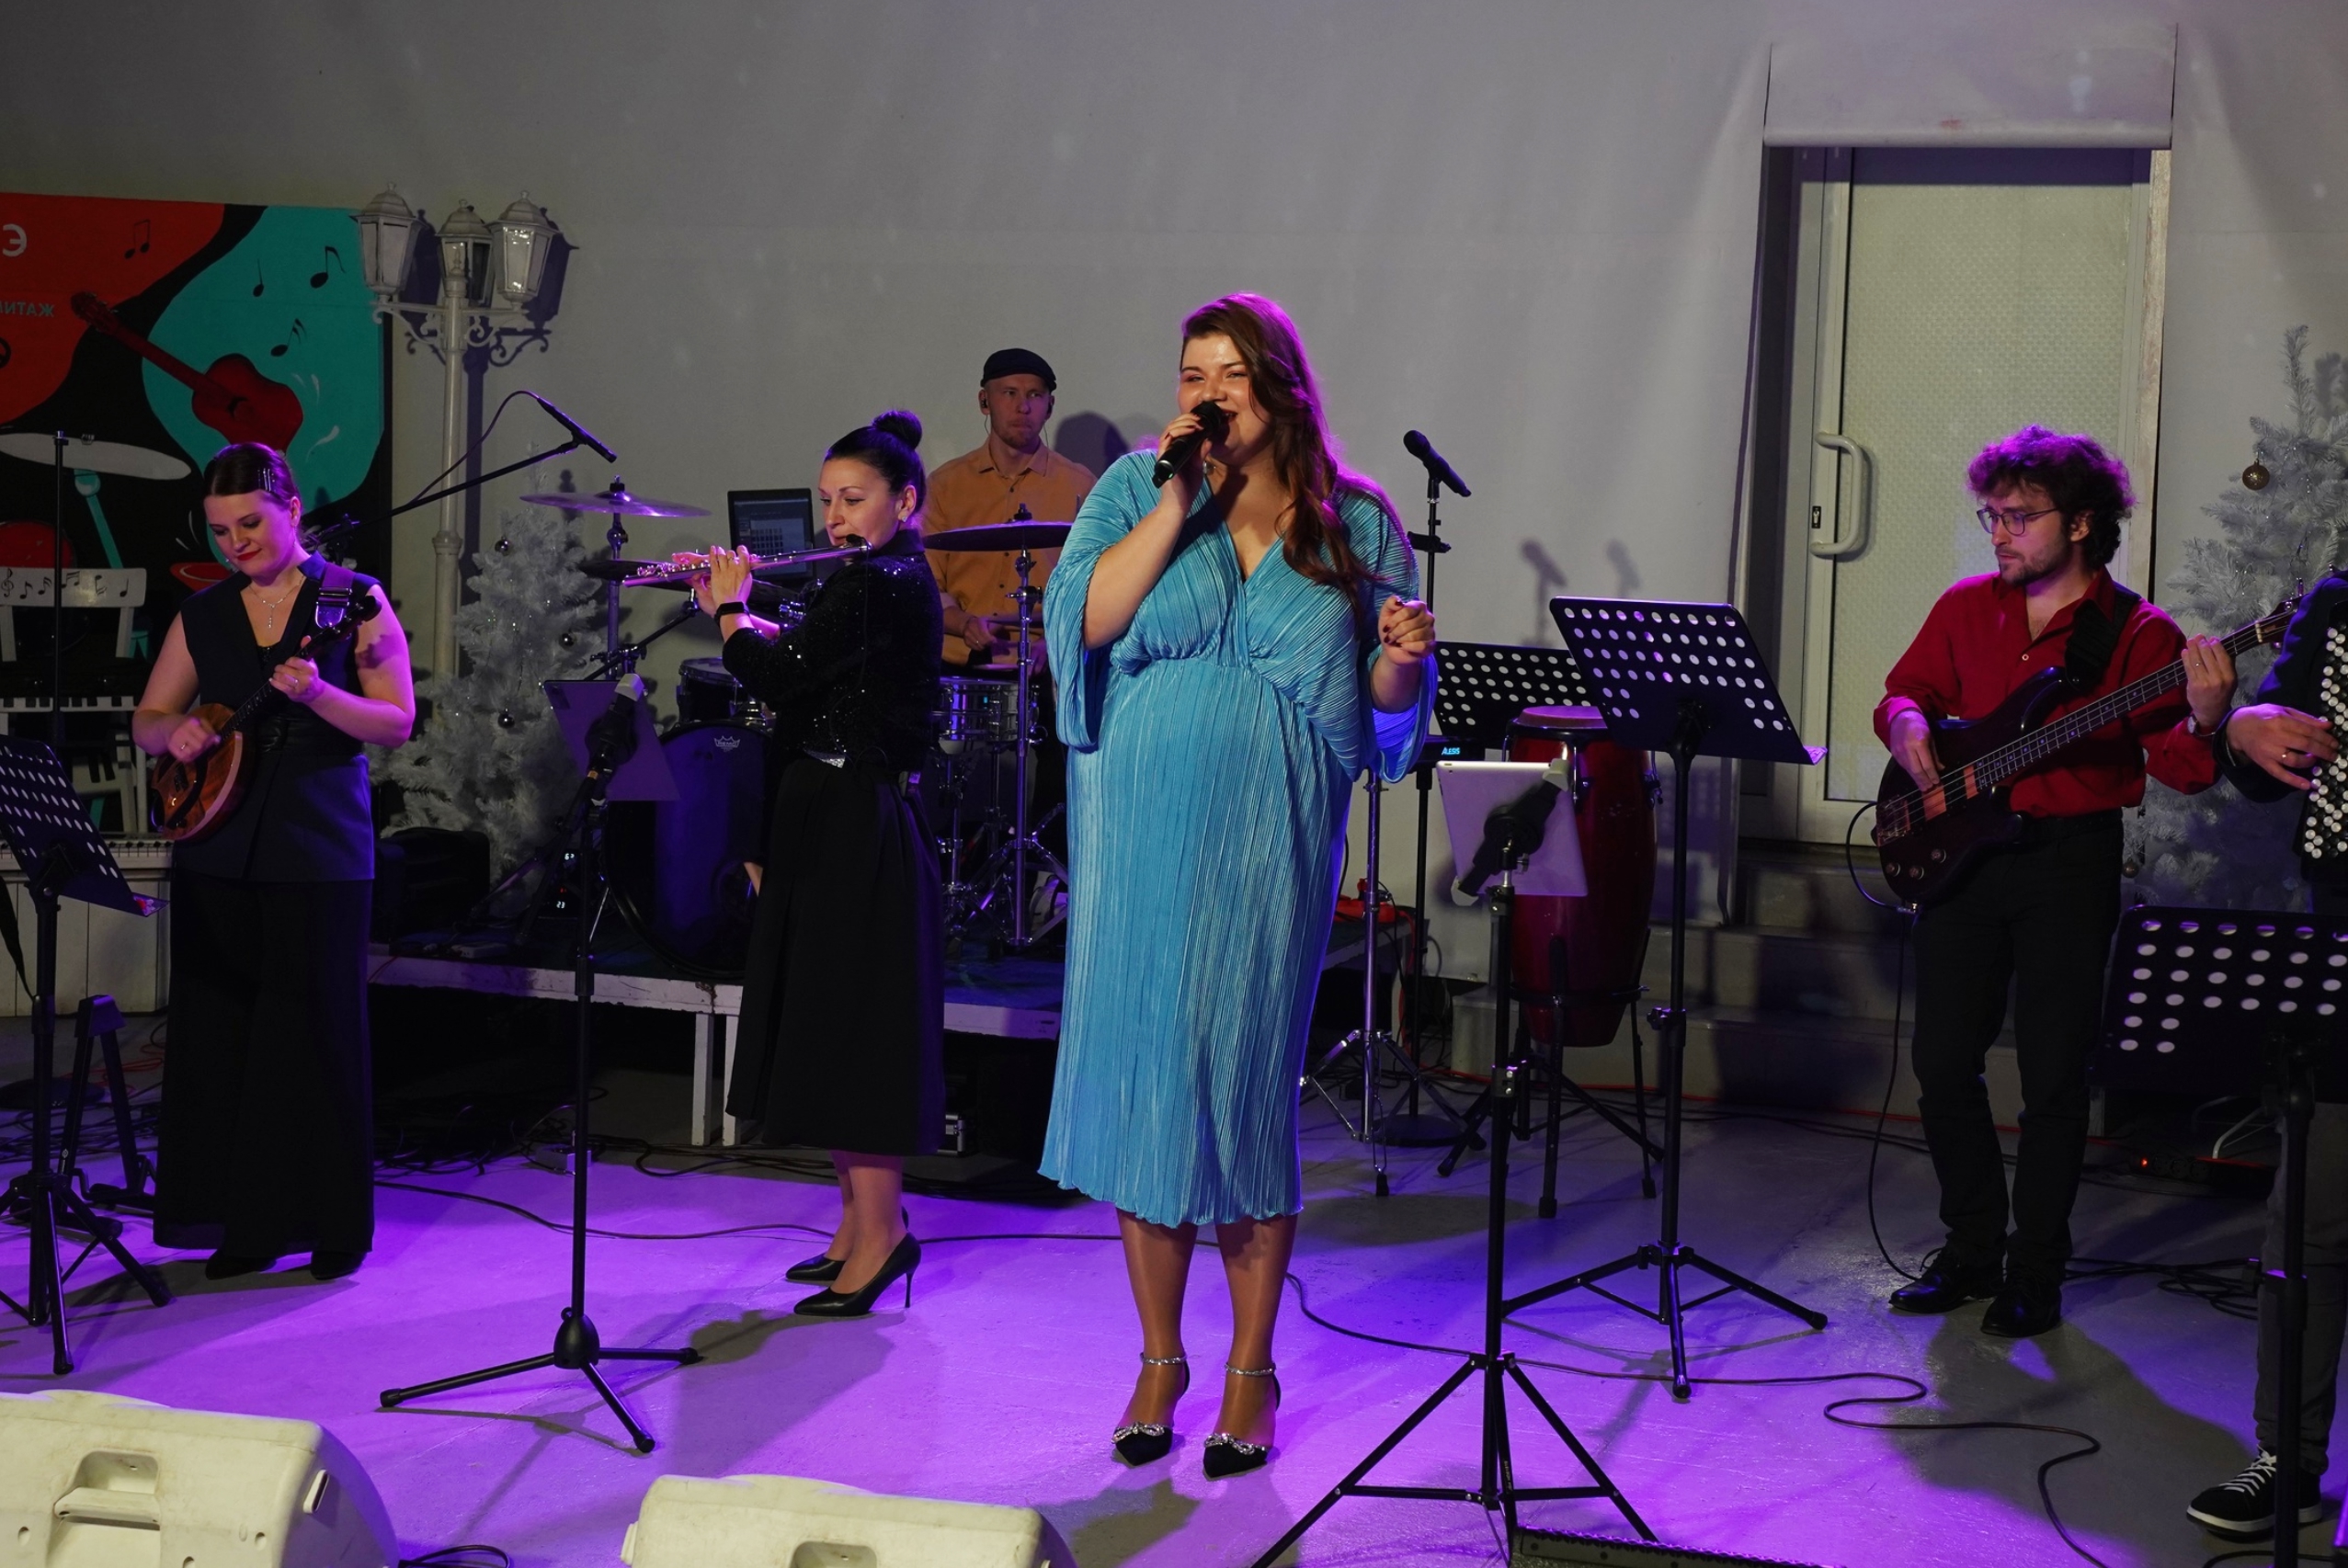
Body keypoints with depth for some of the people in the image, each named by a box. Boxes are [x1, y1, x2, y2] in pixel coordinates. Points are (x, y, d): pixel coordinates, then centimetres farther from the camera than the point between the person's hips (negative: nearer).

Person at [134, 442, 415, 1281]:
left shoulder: (353, 600, -2)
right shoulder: (202, 614, 10)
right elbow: (145, 720, 15)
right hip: (218, 849, 4)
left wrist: (315, 695, -24)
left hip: (321, 850, -4)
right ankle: (246, 1221, 15)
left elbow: (397, 722, -7)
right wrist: (175, 732, -8)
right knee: (219, 1031, 5)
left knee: (318, 1033, 0)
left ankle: (335, 1228, 10)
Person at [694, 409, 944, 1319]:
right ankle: (862, 1224, 21)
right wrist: (738, 611, 13)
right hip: (848, 823, 10)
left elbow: (779, 678, -21)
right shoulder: (897, 581, 14)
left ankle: (879, 1233, -1)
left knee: (844, 1029, -6)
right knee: (837, 1028, 14)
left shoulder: (876, 586, -16)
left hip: (850, 828, -10)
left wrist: (728, 609, -5)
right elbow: (807, 663, 22)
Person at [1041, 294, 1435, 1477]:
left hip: (1268, 841, -1)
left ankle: (1252, 1370, 16)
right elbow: (1083, 617, -10)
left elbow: (1384, 699, 8)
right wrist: (1176, 503, -15)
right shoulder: (1136, 488, 5)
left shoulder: (1354, 525, 5)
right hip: (1141, 831, 1)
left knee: (1246, 1081, 2)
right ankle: (1159, 1358, 19)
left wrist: (1404, 654, -14)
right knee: (1141, 1068, 3)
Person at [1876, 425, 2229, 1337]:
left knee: (2054, 1079, -1)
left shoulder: (2138, 635, -5)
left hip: (2069, 860, -4)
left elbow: (2176, 766, -11)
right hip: (1960, 849, 4)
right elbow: (1907, 689, 21)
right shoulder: (1965, 610, 8)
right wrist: (1907, 725, -2)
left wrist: (2202, 721, -33)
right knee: (1944, 1063, 6)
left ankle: (2034, 1277, 12)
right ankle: (1972, 1250, 23)